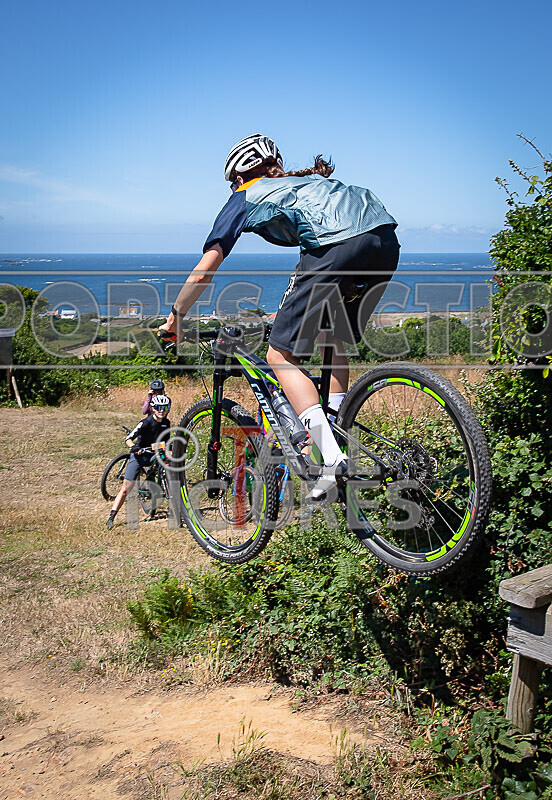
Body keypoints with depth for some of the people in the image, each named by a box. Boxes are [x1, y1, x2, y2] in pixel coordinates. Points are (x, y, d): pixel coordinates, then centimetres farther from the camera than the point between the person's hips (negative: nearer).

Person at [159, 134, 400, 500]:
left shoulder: (246, 197, 23)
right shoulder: (307, 181, 40)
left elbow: (204, 271, 19)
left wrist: (174, 318, 32)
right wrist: (293, 309, 56)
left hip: (337, 246, -7)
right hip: (387, 239, 7)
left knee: (281, 355, 2)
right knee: (340, 342, 27)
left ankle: (333, 460, -9)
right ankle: (335, 429, 24)